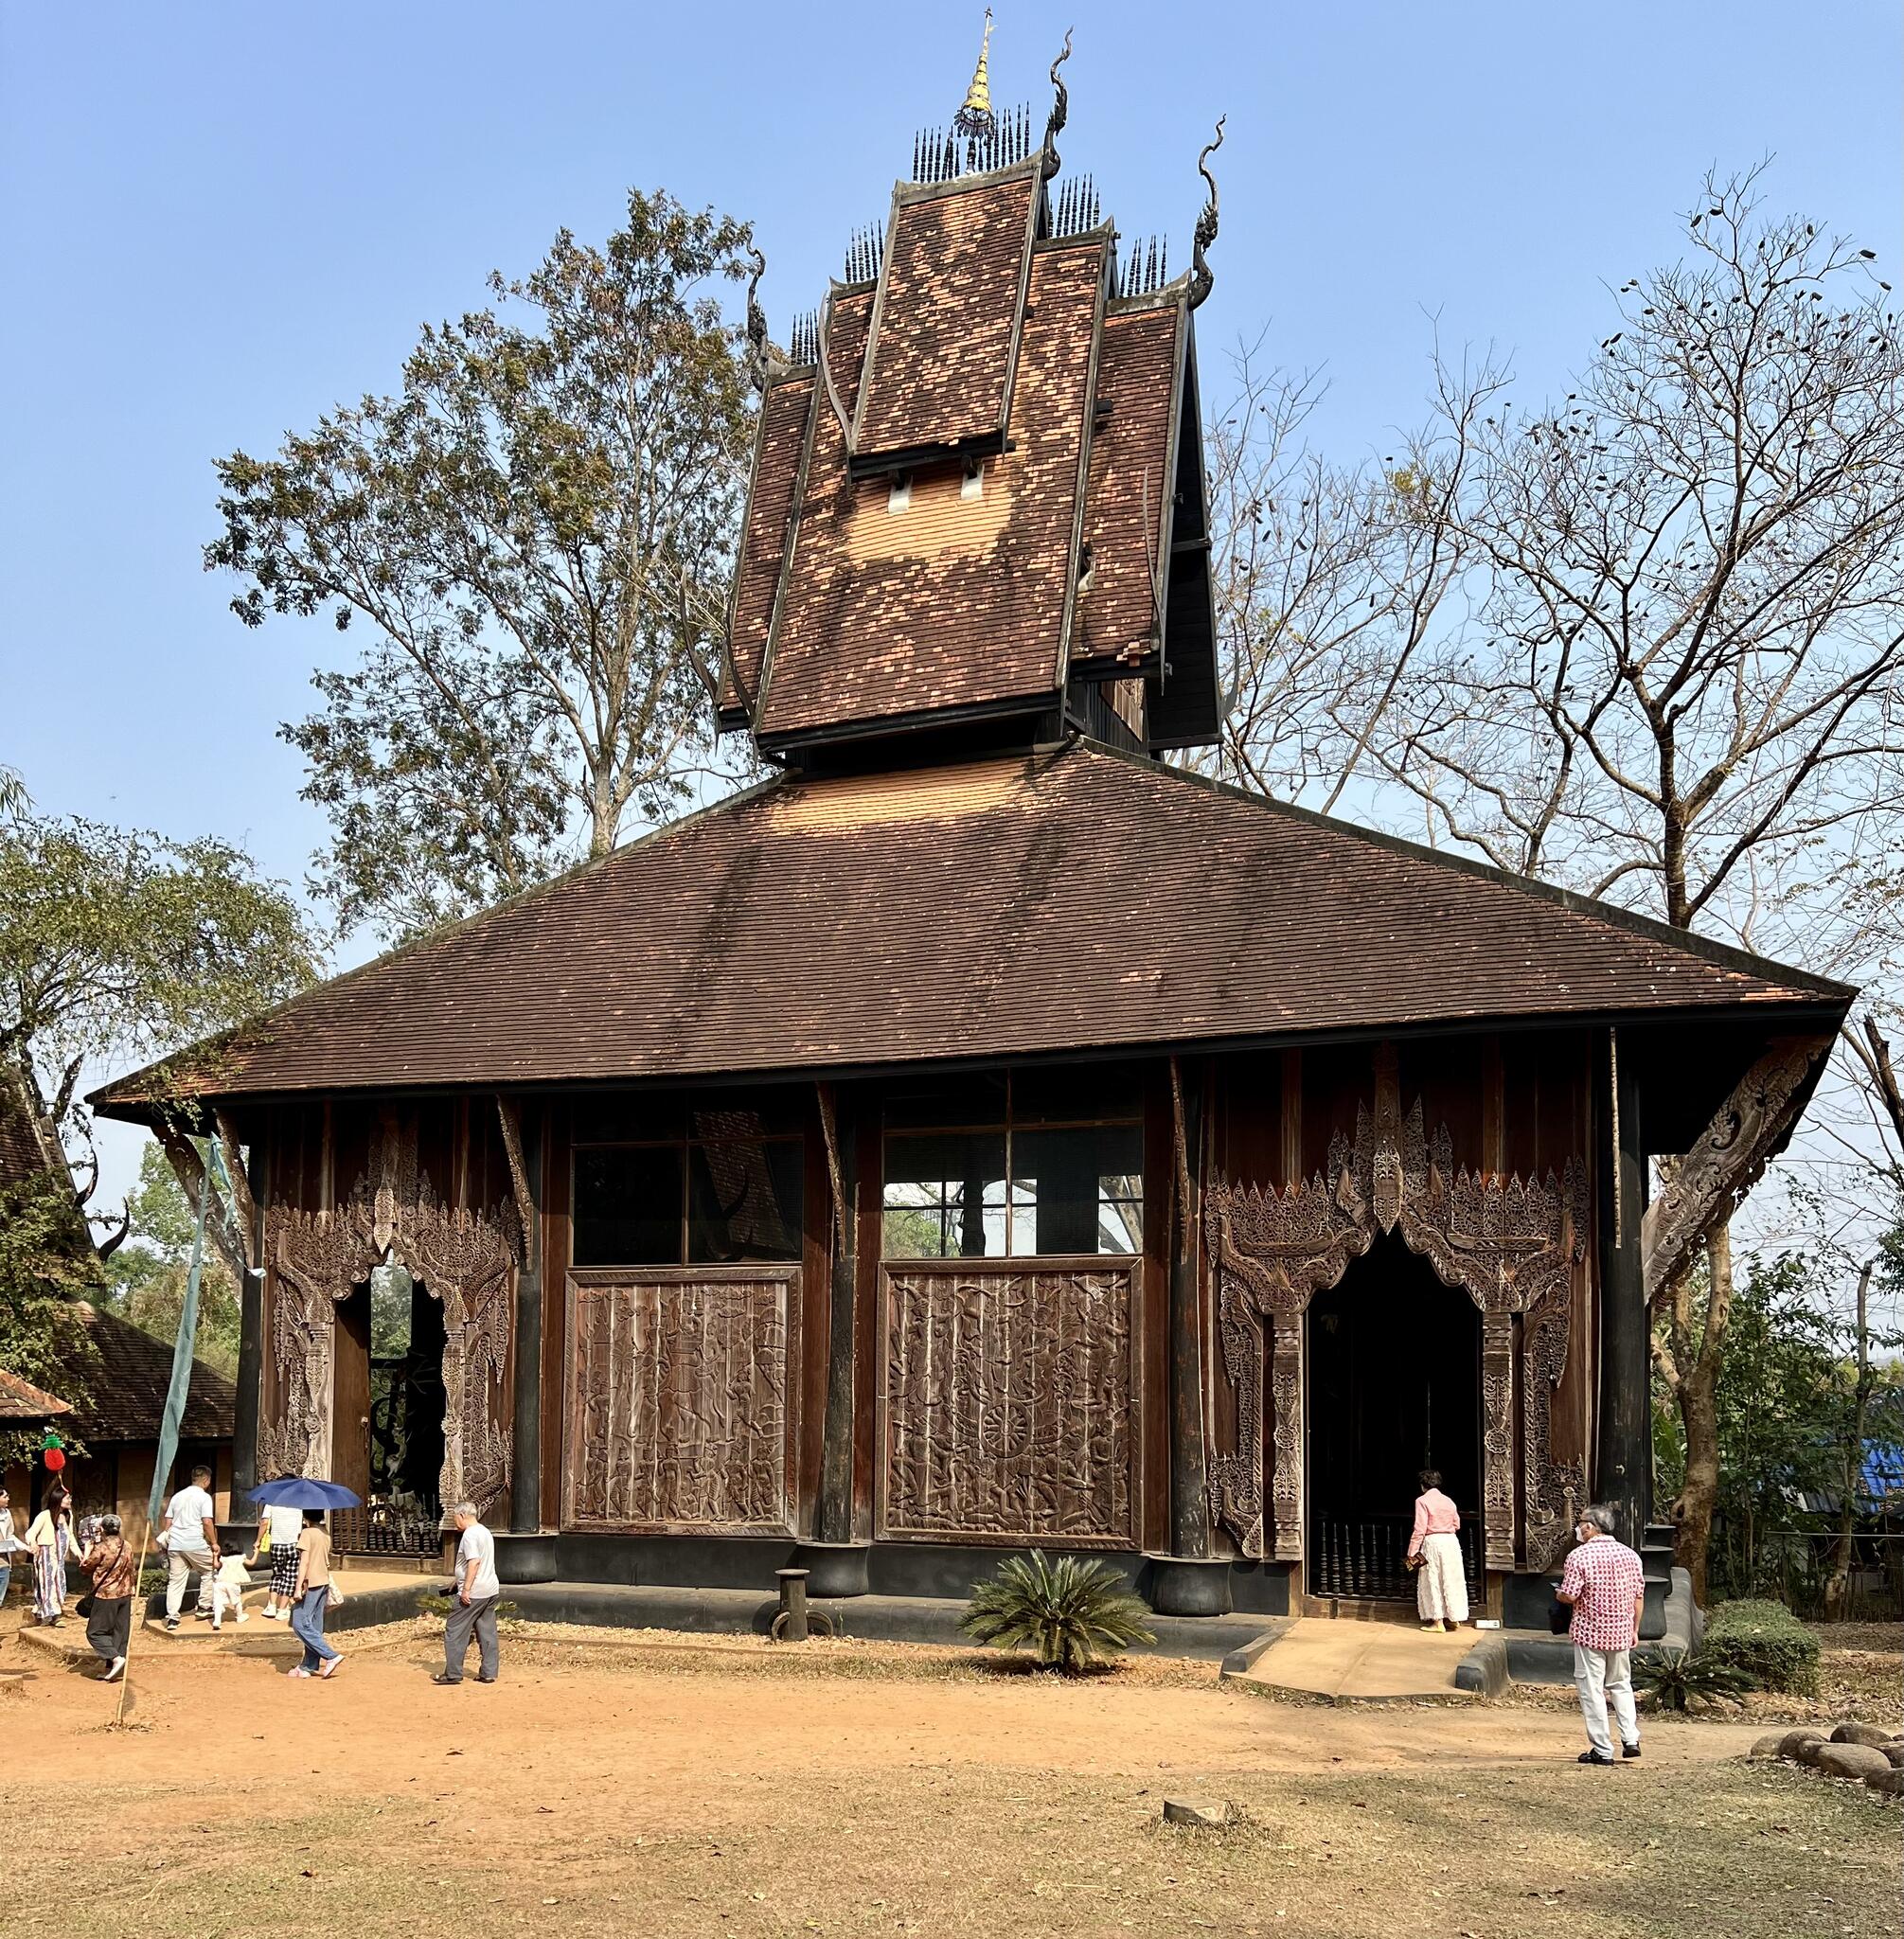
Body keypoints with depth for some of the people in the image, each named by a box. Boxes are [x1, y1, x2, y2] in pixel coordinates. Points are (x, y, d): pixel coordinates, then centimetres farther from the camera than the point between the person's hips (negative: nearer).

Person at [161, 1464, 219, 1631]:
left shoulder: (177, 1496, 17)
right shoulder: (204, 1497, -3)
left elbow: (168, 1522, 17)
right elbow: (207, 1522, -11)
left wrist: (167, 1538, 26)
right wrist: (214, 1543, -3)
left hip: (175, 1545, 6)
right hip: (196, 1544, -5)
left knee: (175, 1581, 5)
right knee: (209, 1571, 15)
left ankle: (172, 1617, 0)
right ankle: (204, 1606, 16)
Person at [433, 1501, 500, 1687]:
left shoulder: (470, 1534, -14)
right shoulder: (486, 1532, 16)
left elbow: (474, 1562, -24)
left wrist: (466, 1589, -23)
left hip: (473, 1593, -9)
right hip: (491, 1590, 9)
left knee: (455, 1632, 0)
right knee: (487, 1633, 10)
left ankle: (453, 1673, 2)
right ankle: (488, 1673, 11)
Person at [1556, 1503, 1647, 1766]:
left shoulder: (1579, 1556, -13)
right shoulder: (1629, 1555, 3)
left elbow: (1570, 1596, -17)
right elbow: (1638, 1597, 7)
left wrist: (1558, 1594, 6)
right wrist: (1635, 1630, 16)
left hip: (1590, 1632, -5)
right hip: (1621, 1632, 5)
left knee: (1592, 1690, 4)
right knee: (1621, 1685, 21)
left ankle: (1602, 1750, 5)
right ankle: (1631, 1739, 12)